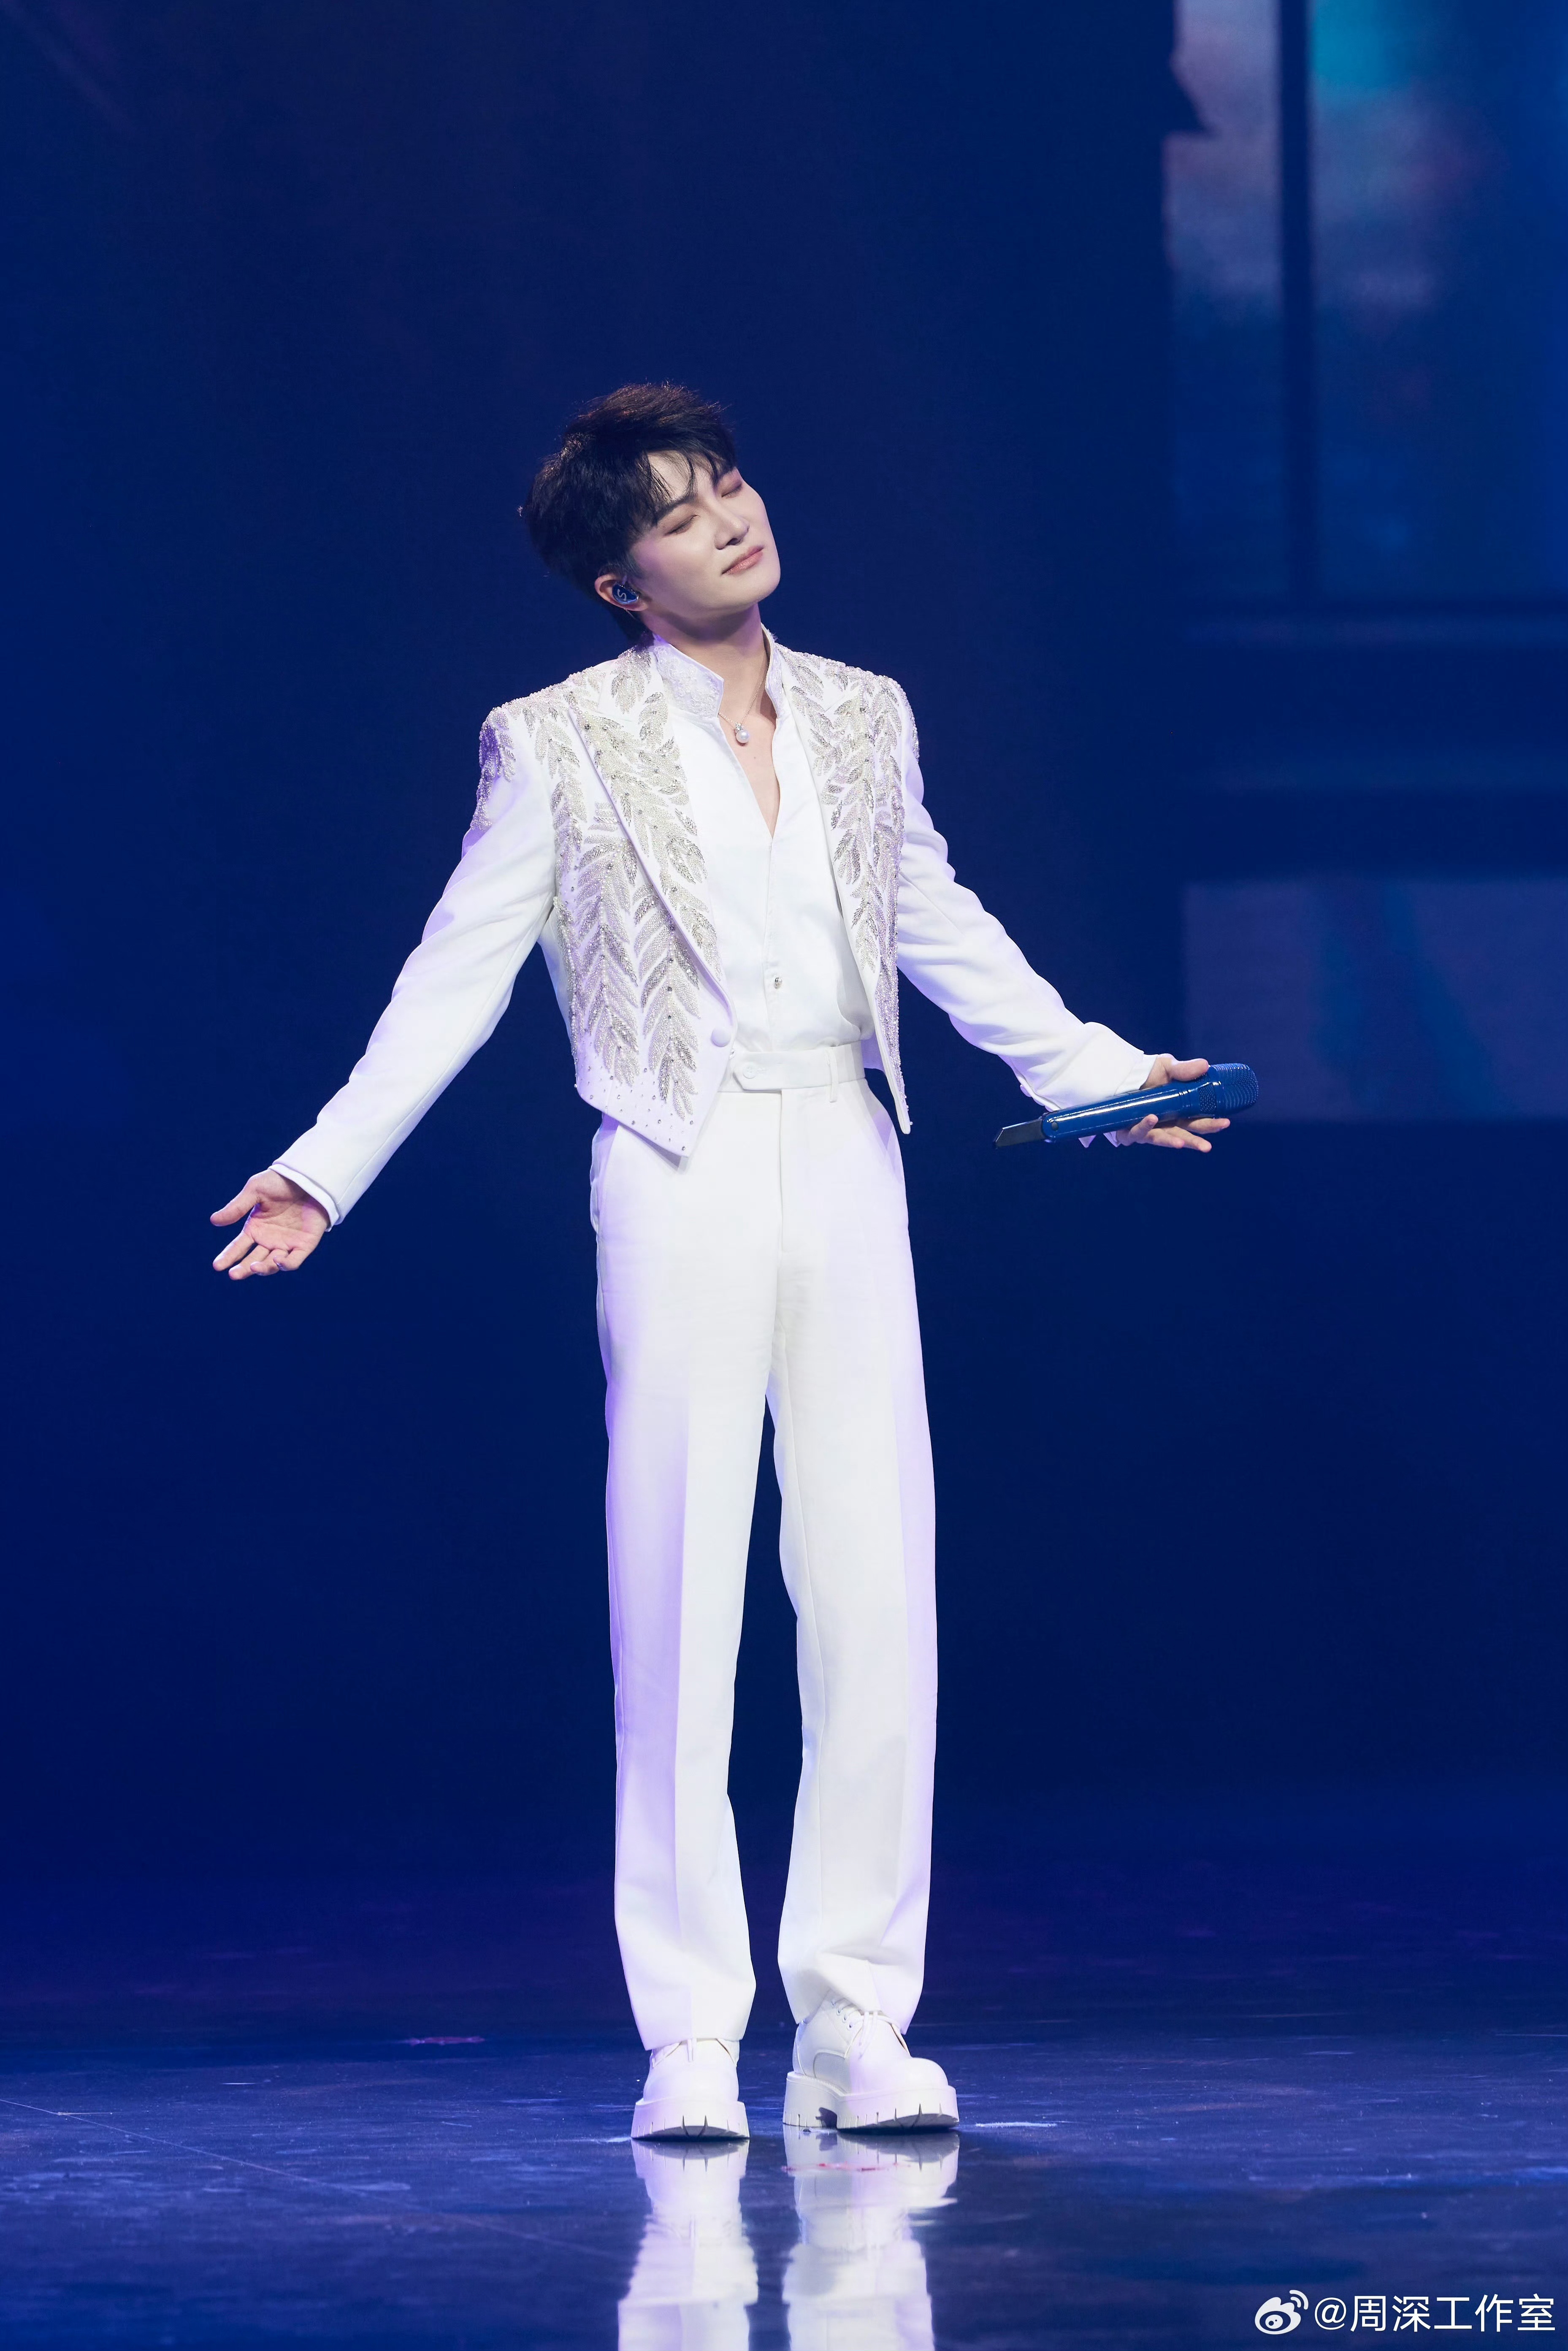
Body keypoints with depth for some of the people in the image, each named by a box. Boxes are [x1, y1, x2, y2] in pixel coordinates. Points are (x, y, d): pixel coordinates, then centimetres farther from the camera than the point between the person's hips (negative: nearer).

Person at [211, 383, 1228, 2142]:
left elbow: (944, 931, 21)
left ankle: (859, 2025, 7)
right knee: (679, 1605, -2)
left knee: (878, 1598, 1)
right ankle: (691, 2040, 3)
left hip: (846, 1167, 4)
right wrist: (325, 1167, -6)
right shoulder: (557, 747, 0)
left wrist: (1103, 1073, 15)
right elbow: (458, 976, 1)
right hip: (680, 1183, -4)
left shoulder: (863, 719, 12)